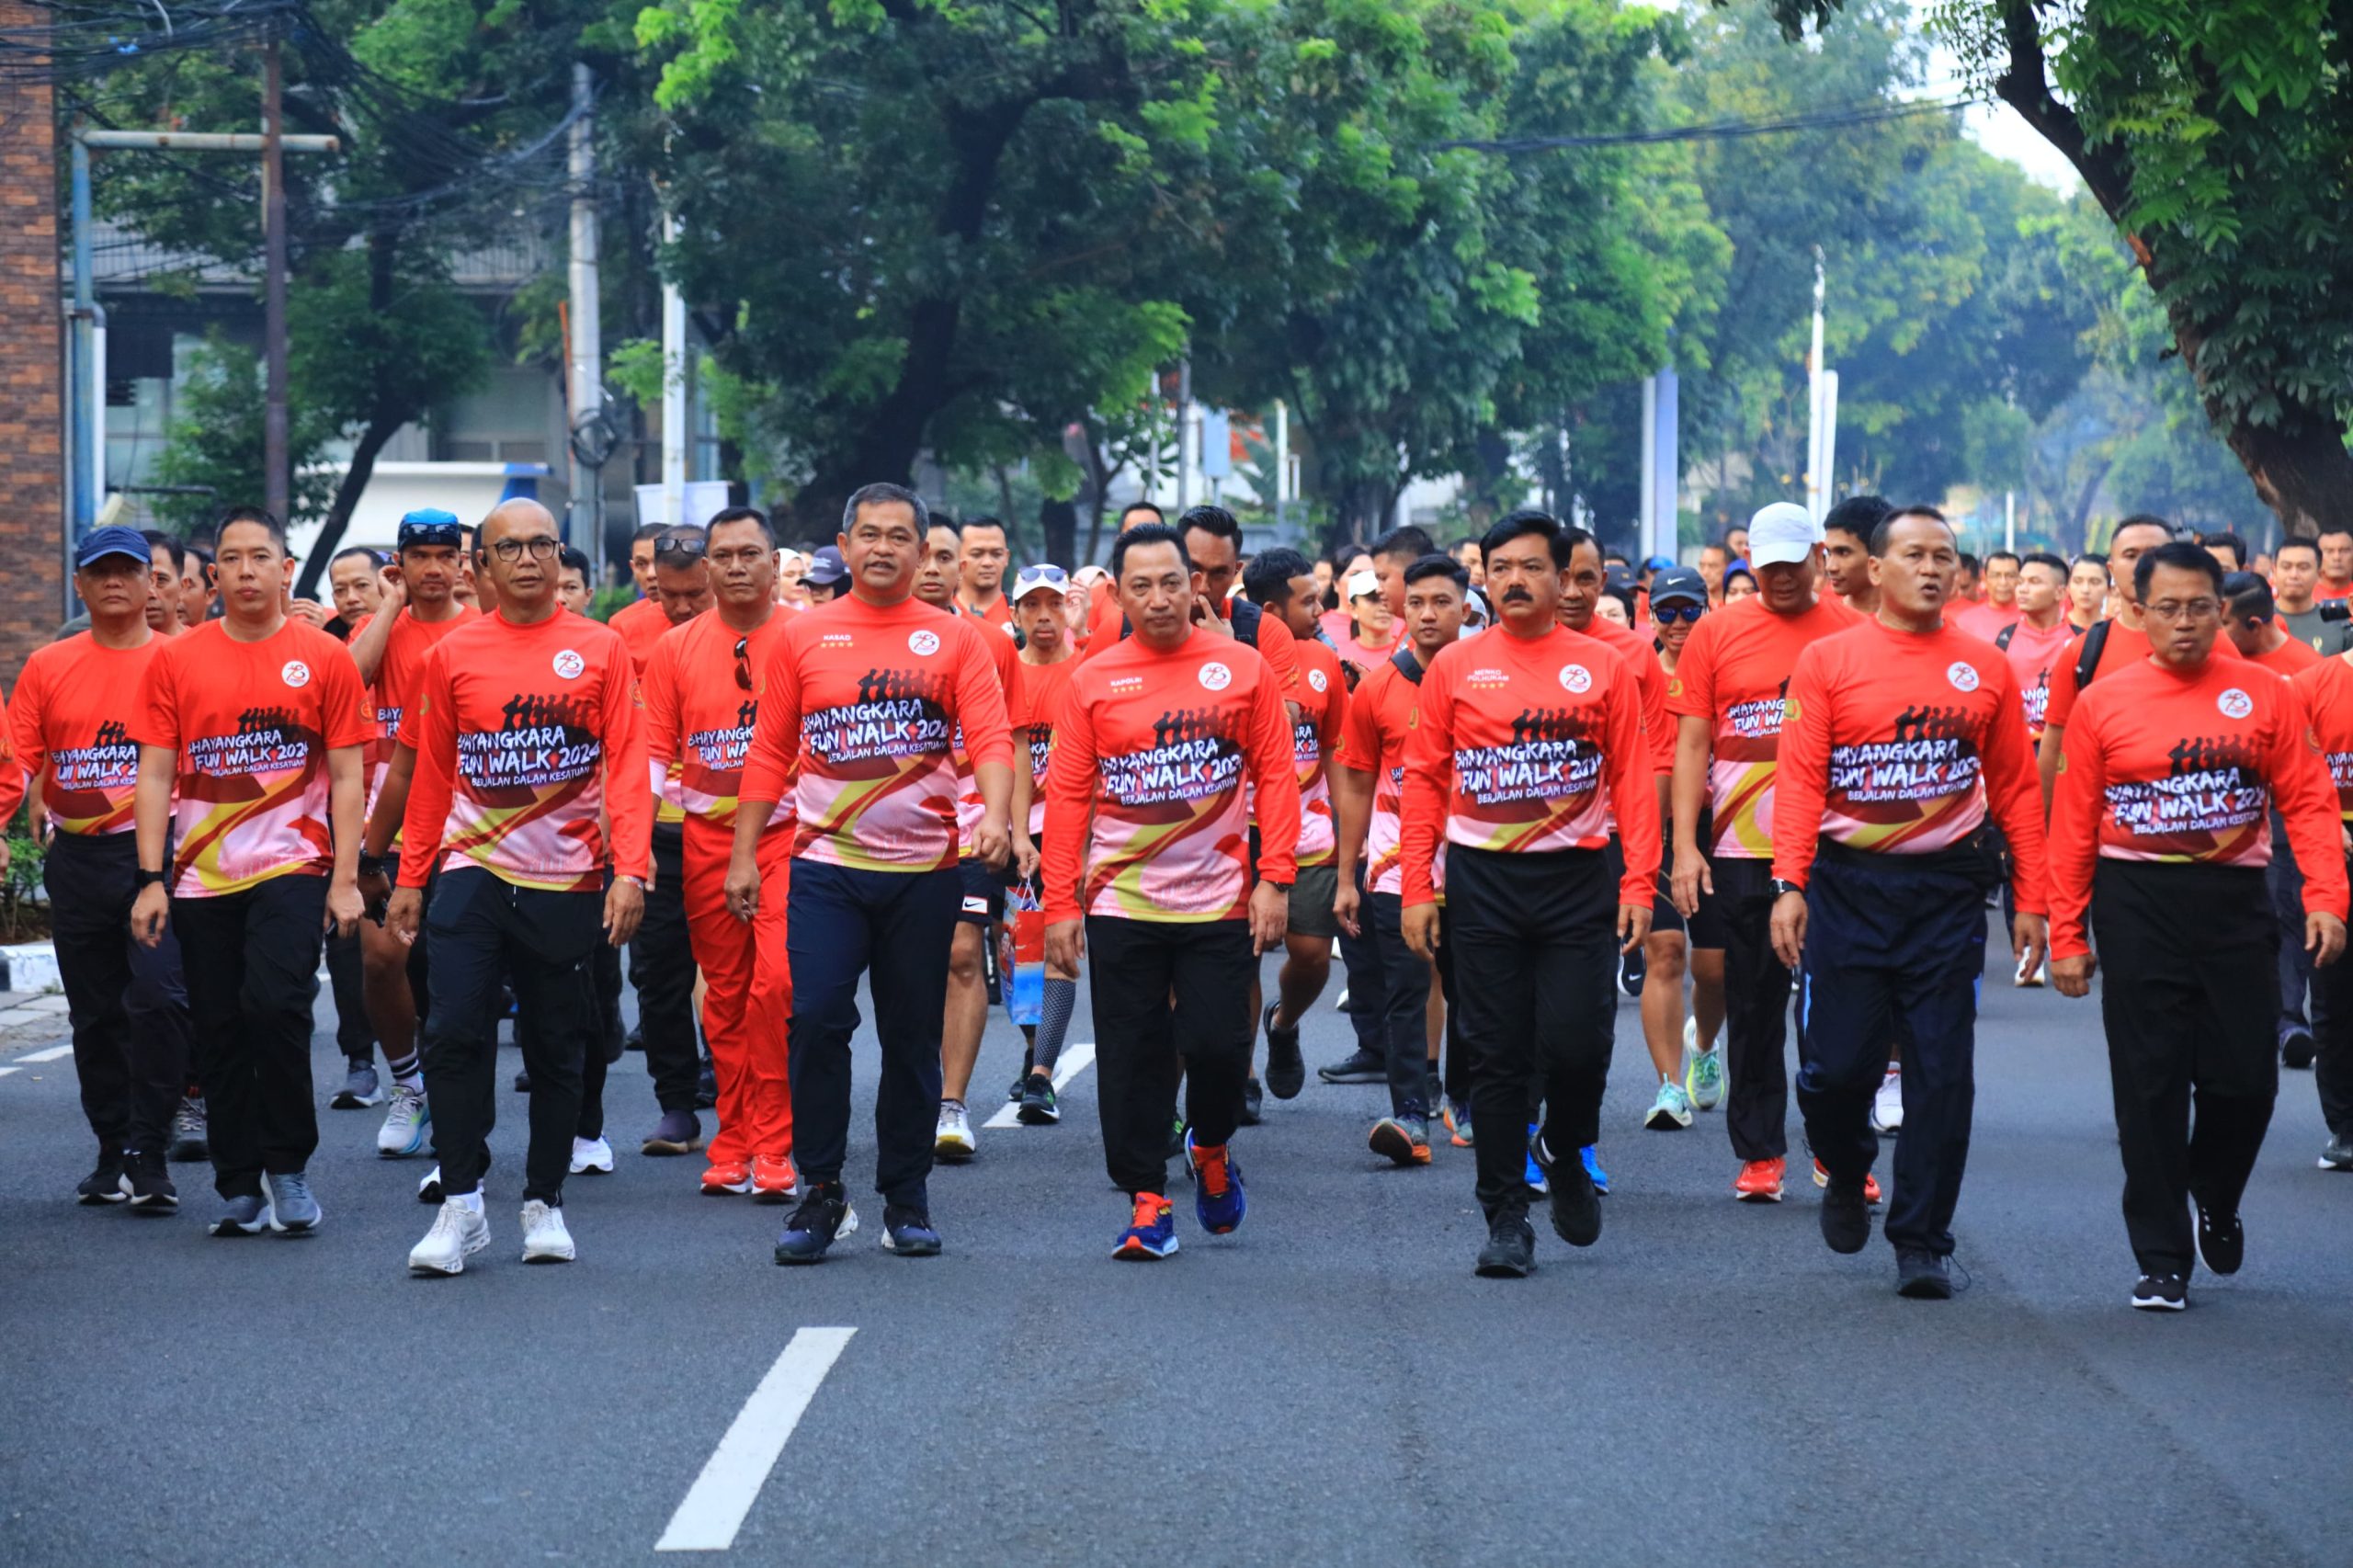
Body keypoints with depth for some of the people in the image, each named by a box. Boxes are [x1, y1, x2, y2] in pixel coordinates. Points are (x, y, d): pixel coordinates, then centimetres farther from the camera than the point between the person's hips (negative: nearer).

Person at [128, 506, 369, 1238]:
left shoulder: (324, 658, 2)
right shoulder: (175, 660, 5)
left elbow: (346, 776, 4)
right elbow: (156, 774, 5)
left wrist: (346, 878, -3)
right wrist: (151, 880, -2)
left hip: (292, 865, -2)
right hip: (201, 875, 2)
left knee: (274, 1004, -18)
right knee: (219, 1032, 5)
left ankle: (288, 1165, -1)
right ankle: (239, 1186, 15)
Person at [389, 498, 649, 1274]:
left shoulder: (602, 650, 1)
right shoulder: (452, 655, 4)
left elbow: (626, 767, -2)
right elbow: (431, 774, 10)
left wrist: (630, 869, -12)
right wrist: (410, 879, 9)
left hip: (567, 881, 0)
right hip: (473, 873, 0)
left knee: (557, 1050, 7)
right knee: (454, 1031, -12)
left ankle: (545, 1203, 20)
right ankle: (460, 1204, -6)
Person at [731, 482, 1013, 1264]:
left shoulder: (956, 639, 4)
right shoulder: (802, 638, 6)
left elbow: (991, 739, -5)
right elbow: (770, 753, 9)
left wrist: (994, 817, -24)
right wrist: (744, 855, 6)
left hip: (925, 870, 0)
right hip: (826, 868, 0)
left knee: (913, 1038, 6)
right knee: (816, 1019, -11)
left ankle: (906, 1199, 17)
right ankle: (820, 1192, 0)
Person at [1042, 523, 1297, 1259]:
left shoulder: (1243, 669, 0)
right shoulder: (1092, 681, 1)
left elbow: (1276, 777, 1)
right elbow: (1067, 796, 2)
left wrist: (1274, 879, -6)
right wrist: (1060, 903, -2)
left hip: (1219, 901, -1)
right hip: (1120, 904, 1)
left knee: (1217, 1044, -3)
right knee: (1132, 1059, 2)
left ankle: (1210, 1146, 28)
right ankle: (1147, 1202, 12)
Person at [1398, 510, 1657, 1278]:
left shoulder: (1603, 668, 3)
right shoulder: (1453, 668, 4)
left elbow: (1633, 779, 2)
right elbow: (1424, 780, 5)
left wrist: (1639, 882, -6)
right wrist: (1416, 888, -1)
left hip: (1577, 877, -1)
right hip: (1482, 883, 1)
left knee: (1576, 1042, -7)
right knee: (1496, 1055, 2)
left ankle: (1565, 1151, 25)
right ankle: (1506, 1219, 10)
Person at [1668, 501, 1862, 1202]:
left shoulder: (1853, 633, 4)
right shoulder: (1716, 633, 4)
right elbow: (1691, 745, 4)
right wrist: (1685, 846, -3)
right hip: (1741, 853, 1)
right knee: (1753, 1007, 6)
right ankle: (1759, 1154, 14)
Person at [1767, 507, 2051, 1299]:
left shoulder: (1986, 668, 6)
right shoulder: (1827, 661, 0)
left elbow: (2016, 788, 8)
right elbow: (1800, 780, -5)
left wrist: (2029, 900, 4)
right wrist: (1789, 885, -15)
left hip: (1946, 891, 1)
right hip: (1847, 885, -1)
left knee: (1942, 1074, -1)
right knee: (1837, 1064, -1)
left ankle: (1923, 1242, 7)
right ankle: (1847, 1174, 31)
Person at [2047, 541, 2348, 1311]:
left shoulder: (2265, 697, 1)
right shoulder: (2103, 703, 0)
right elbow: (2073, 825, 1)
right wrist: (2066, 936, -1)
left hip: (2234, 901, 1)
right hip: (2137, 905, -1)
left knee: (2245, 1076, 1)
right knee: (2150, 1086, 1)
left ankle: (2215, 1198, 33)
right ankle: (2162, 1260, 10)